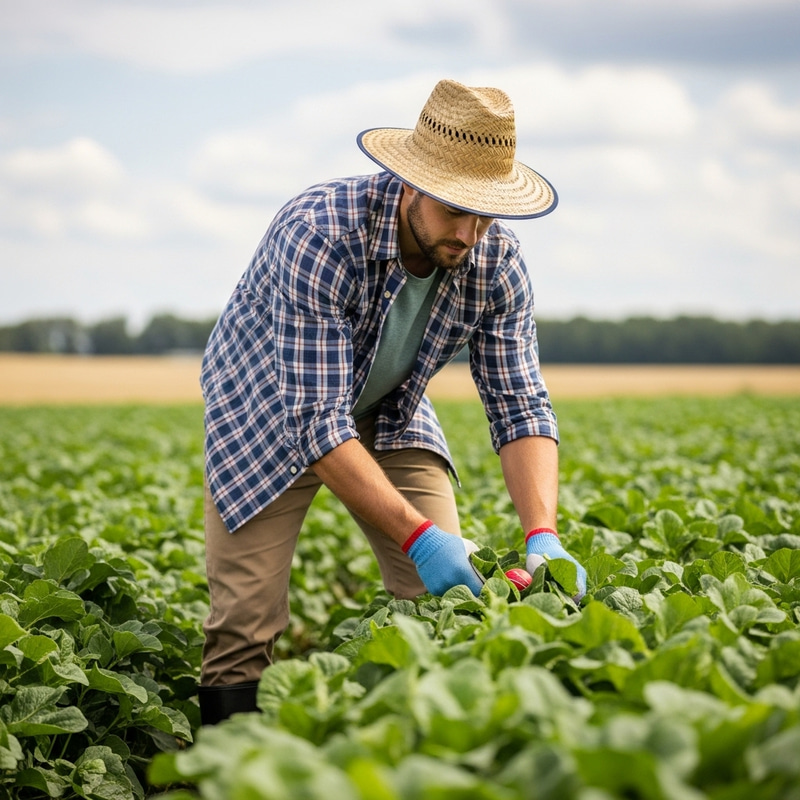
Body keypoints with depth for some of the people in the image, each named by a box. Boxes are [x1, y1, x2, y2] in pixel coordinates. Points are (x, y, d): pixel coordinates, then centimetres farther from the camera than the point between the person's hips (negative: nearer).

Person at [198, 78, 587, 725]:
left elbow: (520, 405, -17)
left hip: (389, 416, 4)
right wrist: (416, 536, -44)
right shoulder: (319, 235, -37)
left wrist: (543, 535, -33)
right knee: (246, 624, -13)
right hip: (270, 411, -4)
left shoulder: (496, 262, -21)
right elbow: (315, 421, -38)